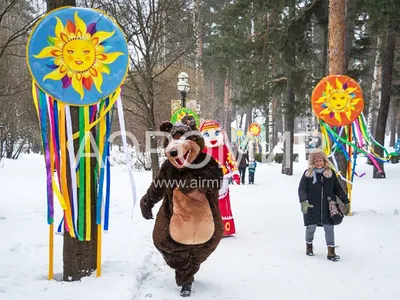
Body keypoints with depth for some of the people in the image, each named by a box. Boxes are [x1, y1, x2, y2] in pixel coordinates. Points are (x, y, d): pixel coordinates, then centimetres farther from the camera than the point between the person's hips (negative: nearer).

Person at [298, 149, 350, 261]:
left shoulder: (331, 173, 5)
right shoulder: (308, 173, -3)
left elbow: (338, 189, 13)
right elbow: (301, 188, -8)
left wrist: (346, 201, 12)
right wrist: (303, 201, -24)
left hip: (328, 207, 2)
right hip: (312, 206, -1)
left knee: (329, 228, 0)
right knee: (311, 227, 7)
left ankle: (331, 252, 9)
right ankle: (309, 245, 34)